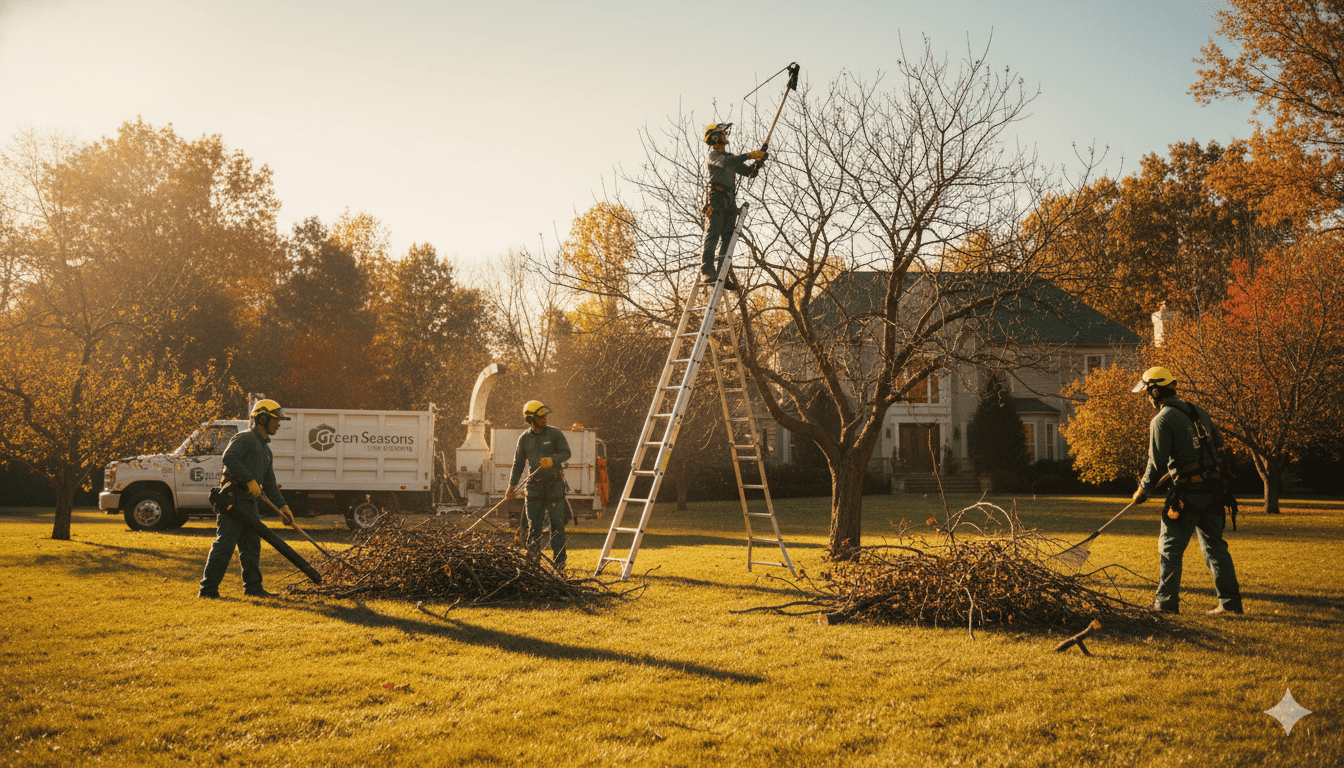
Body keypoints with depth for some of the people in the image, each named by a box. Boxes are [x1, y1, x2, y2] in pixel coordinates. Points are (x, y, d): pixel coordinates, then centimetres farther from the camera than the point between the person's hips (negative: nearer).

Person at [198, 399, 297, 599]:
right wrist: (250, 480, -25)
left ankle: (253, 586, 18)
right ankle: (207, 589, -7)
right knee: (225, 544, -10)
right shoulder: (244, 438, -5)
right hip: (234, 498, -9)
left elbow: (269, 483, 25)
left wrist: (282, 507, 15)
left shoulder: (265, 450, 24)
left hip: (249, 502, 10)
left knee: (252, 545, 11)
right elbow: (229, 457, -24)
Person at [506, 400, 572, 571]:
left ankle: (559, 563, 3)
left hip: (554, 484, -2)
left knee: (557, 524, -2)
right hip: (534, 485, 2)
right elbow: (518, 463, 12)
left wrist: (553, 460, -23)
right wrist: (512, 485, 4)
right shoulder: (524, 438, 6)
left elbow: (566, 453, -4)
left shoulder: (554, 433, -1)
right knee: (534, 526, 2)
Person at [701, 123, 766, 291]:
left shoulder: (729, 157, 25)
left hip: (729, 202, 8)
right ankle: (707, 271, -17)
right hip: (716, 198, -8)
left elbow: (747, 171, 21)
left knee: (727, 239, 1)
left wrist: (757, 163, 0)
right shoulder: (712, 155, 0)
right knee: (712, 235, -13)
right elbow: (727, 162, -22)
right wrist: (749, 155, -22)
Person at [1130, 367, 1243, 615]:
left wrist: (1143, 490, 1)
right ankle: (1230, 602, 12)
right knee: (1215, 545, 13)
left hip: (1187, 492, -7)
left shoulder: (1162, 420, -10)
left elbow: (1157, 463, -12)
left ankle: (1167, 602, 5)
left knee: (1171, 548, 2)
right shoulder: (1198, 412, 14)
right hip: (1212, 489, 7)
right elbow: (1218, 441, 27)